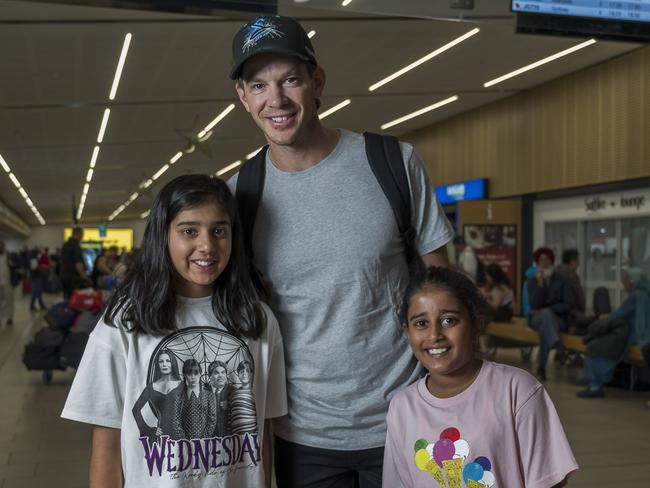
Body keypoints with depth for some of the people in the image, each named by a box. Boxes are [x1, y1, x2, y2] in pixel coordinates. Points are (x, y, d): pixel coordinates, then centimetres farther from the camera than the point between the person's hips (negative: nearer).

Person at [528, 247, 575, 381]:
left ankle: (541, 368, -37)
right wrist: (540, 284, -18)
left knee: (545, 328, -36)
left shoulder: (561, 280, 4)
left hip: (558, 319, 0)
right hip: (538, 318, 0)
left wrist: (549, 309, -16)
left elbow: (570, 303, -6)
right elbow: (535, 305, -9)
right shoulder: (533, 281, 6)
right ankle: (558, 346, -59)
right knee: (547, 315, -37)